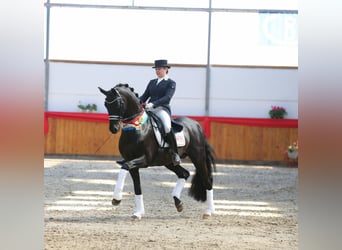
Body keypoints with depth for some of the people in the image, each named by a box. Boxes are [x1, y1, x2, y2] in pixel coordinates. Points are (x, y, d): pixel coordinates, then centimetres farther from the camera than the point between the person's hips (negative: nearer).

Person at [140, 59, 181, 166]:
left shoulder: (171, 83, 5)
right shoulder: (152, 82, 24)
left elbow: (167, 98, -9)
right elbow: (145, 96, 20)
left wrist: (153, 103, -24)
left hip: (162, 109, -7)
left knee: (167, 127, -35)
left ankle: (174, 153, -21)